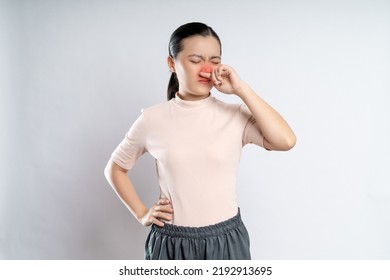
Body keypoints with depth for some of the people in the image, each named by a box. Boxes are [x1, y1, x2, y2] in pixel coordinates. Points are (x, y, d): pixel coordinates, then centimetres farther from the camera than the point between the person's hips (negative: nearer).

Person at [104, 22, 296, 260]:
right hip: (171, 244, 0)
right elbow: (115, 169, 10)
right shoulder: (152, 120, -4)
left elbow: (286, 141, -22)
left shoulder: (236, 116, -5)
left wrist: (241, 90, -19)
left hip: (226, 241, 1)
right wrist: (141, 213, 1)